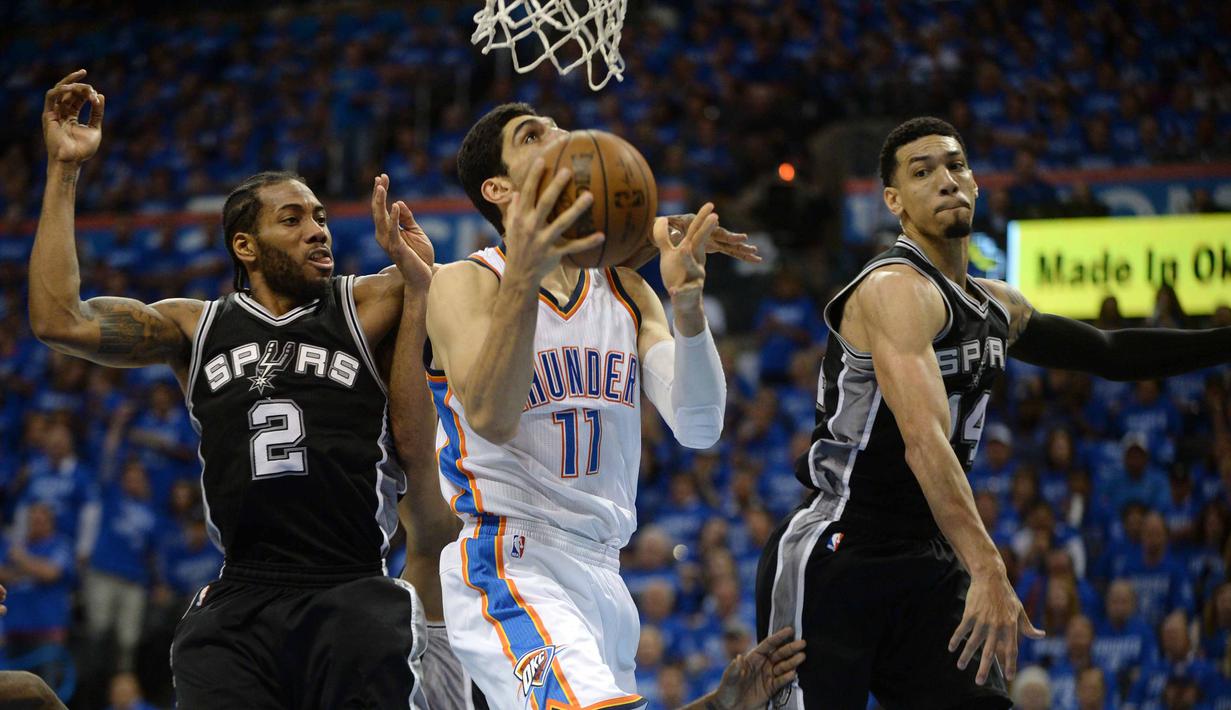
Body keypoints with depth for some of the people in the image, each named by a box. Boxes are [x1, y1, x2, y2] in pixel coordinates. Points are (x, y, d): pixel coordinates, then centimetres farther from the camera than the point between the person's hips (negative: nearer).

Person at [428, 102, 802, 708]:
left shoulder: (625, 291, 14)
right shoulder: (465, 284, -3)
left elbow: (699, 428, -1)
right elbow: (491, 418, -22)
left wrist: (687, 308, -19)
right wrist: (522, 277, -35)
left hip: (603, 575, 7)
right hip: (509, 567, -7)